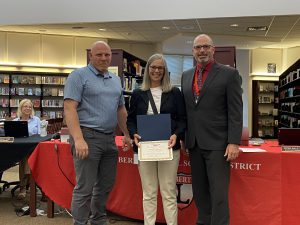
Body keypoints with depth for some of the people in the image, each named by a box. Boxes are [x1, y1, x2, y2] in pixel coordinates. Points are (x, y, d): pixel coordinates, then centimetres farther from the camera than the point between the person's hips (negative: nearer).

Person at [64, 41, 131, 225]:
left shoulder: (116, 79, 17)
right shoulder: (79, 75, -4)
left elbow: (121, 109, 22)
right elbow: (70, 108, -13)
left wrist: (127, 134, 15)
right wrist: (78, 139, -22)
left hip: (110, 138, 7)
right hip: (88, 136, -7)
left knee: (106, 185, 14)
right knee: (85, 187, -4)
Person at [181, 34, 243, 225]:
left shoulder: (229, 74, -3)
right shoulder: (186, 76, 13)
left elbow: (235, 112, -8)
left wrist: (234, 142, -14)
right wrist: (182, 136, 12)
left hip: (217, 143, -5)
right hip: (194, 143, 5)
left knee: (219, 193, -2)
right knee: (200, 191, 12)